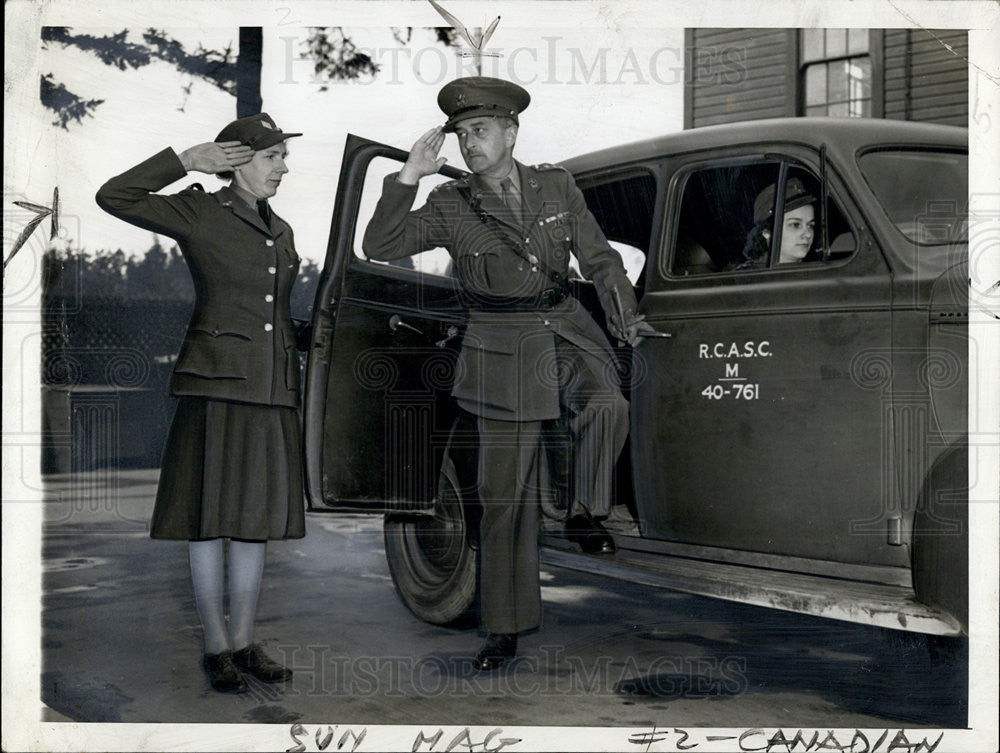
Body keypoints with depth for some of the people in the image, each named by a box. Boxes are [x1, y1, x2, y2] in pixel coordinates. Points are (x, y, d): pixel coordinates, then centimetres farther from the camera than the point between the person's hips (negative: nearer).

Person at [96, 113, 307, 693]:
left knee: (256, 520, 9)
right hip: (216, 384, -6)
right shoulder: (199, 213, -1)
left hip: (272, 391, 6)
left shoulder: (281, 231, 16)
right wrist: (186, 160, -10)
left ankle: (244, 642, 18)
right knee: (210, 520, 0)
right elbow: (114, 197, -9)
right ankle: (217, 648, 10)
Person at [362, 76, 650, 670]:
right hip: (503, 349, -2)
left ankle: (586, 515, -4)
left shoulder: (557, 186, 5)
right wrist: (409, 176, -17)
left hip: (566, 331, 2)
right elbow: (380, 246, -10)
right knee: (506, 491, 0)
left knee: (608, 404, -31)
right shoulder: (450, 207, 0)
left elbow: (600, 258, 8)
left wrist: (625, 315, -6)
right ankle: (505, 628, 13)